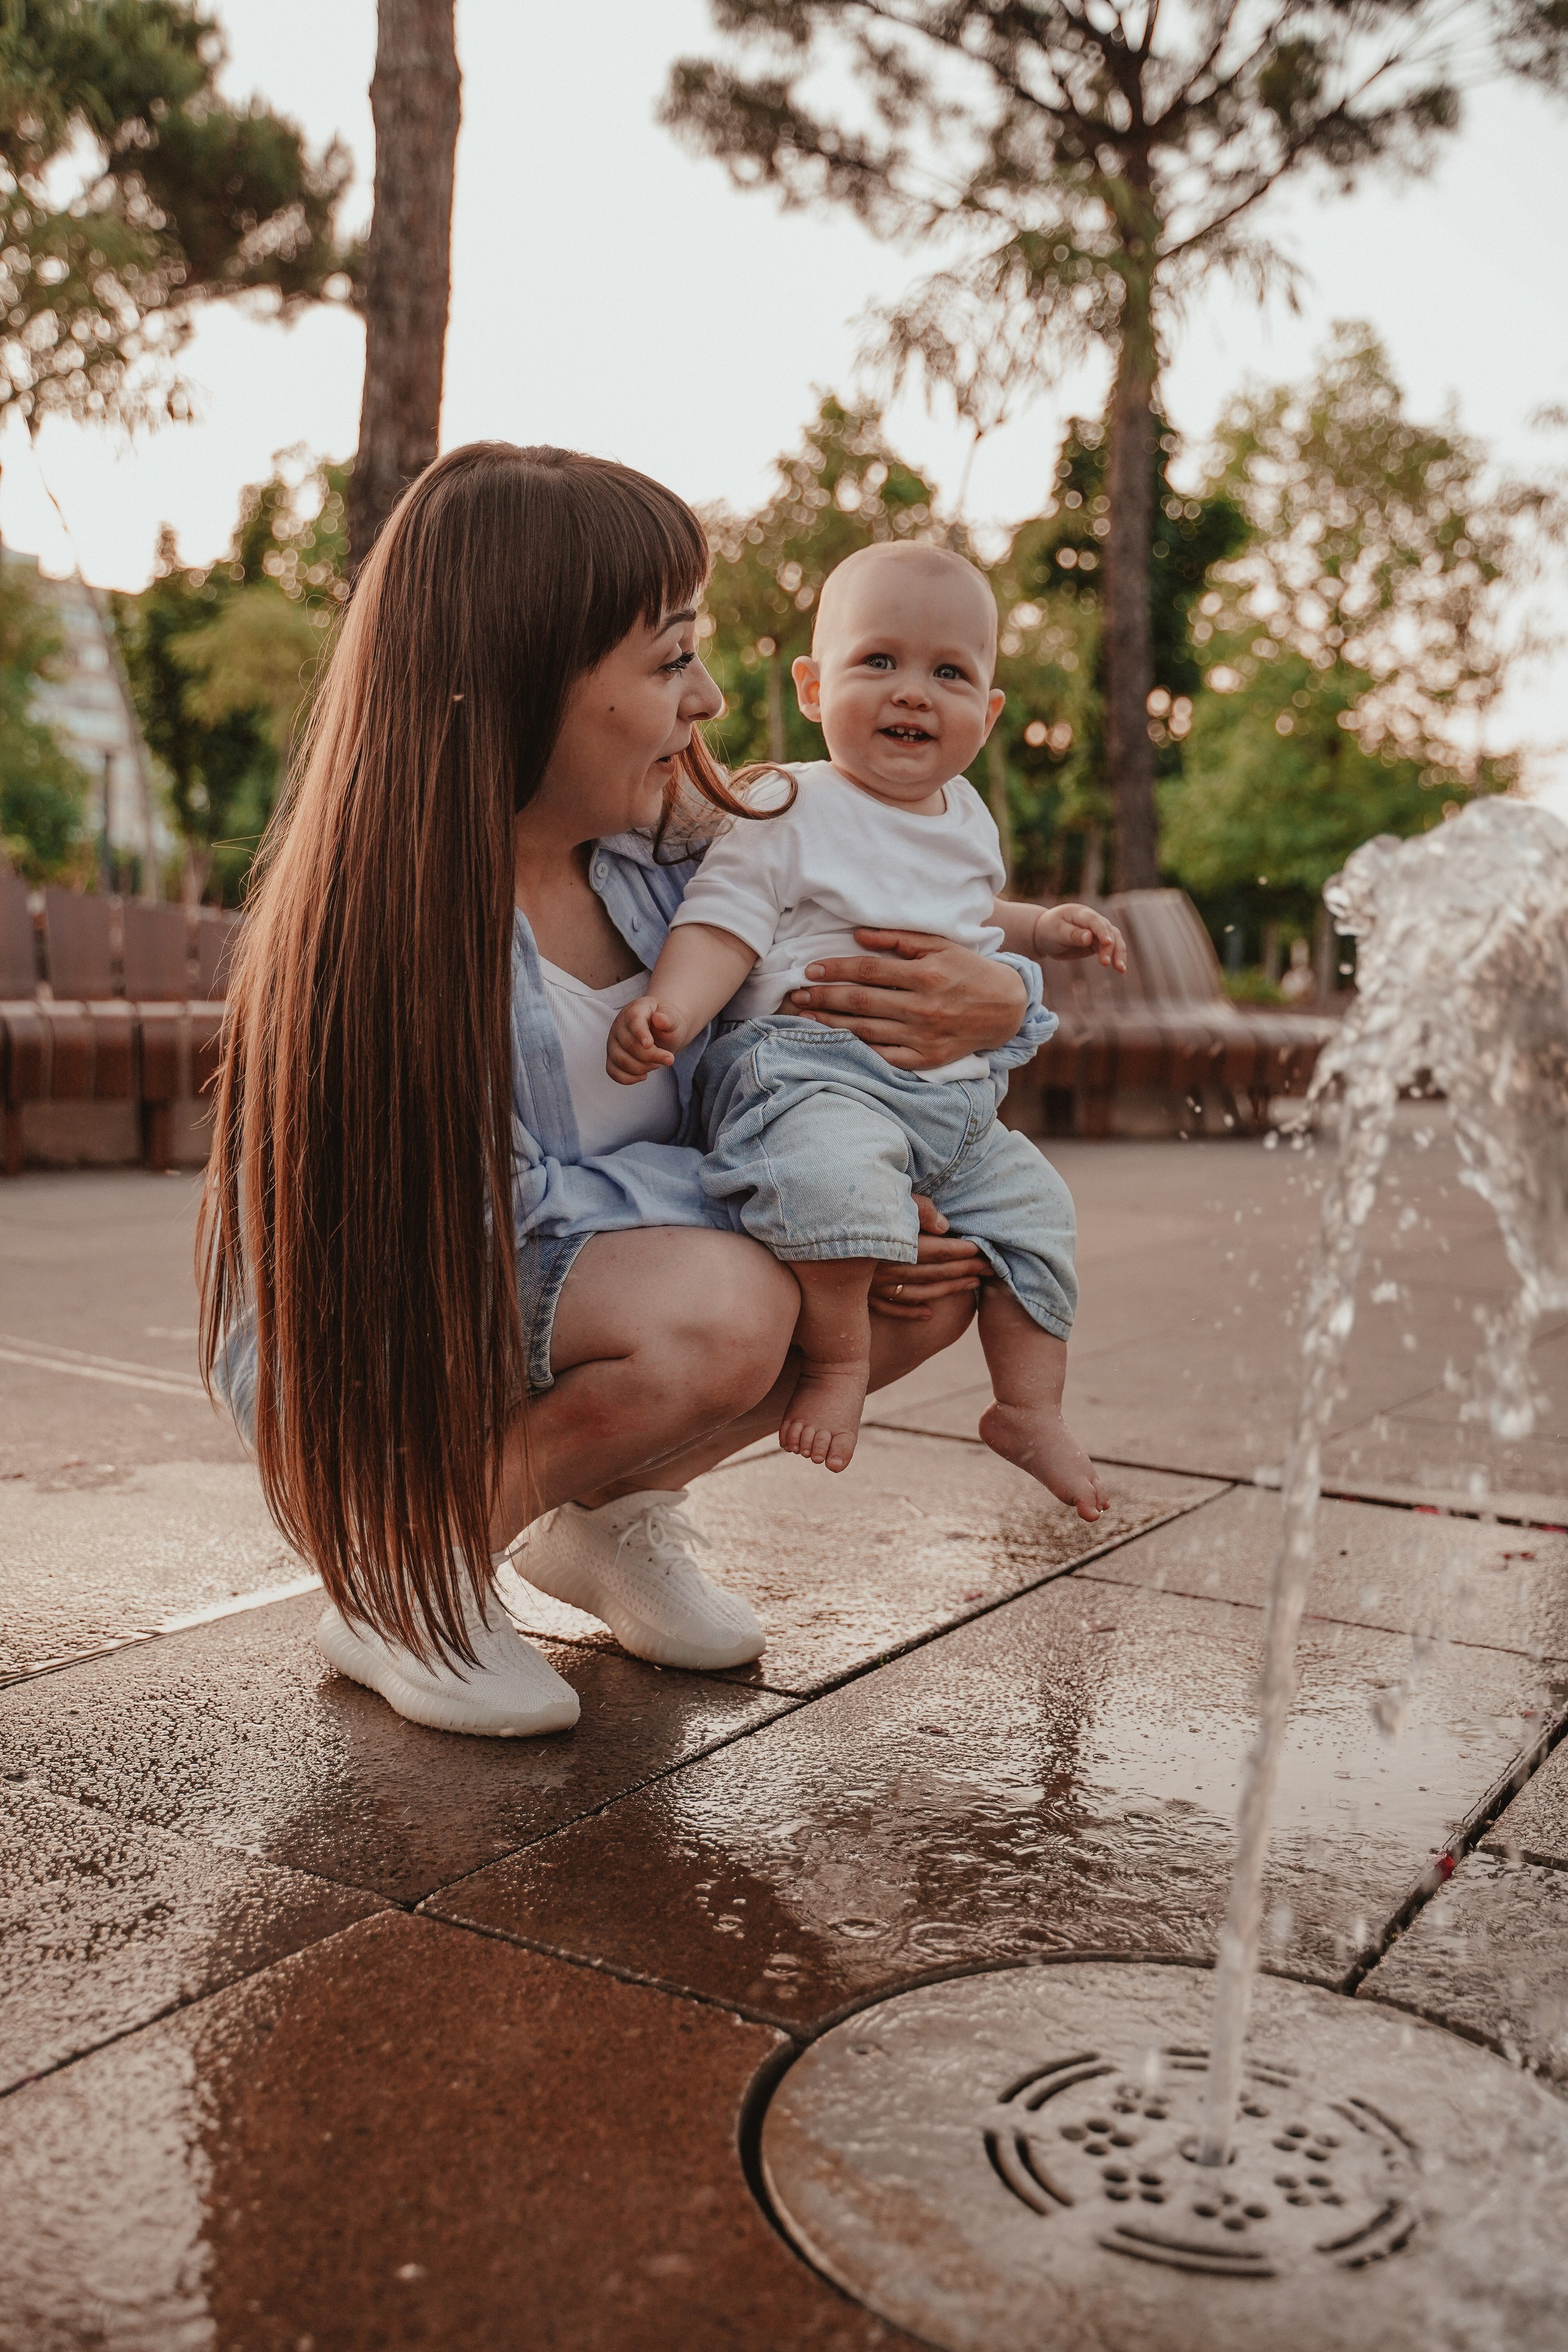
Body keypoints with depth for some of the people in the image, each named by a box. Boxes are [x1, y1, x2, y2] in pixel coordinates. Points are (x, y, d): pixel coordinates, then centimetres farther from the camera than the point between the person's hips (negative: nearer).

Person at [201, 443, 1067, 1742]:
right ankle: (405, 1576, -10)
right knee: (718, 1307, -34)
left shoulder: (665, 845, -8)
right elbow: (523, 1199, -24)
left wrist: (1000, 999, -19)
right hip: (383, 1337, -6)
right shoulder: (387, 922, -27)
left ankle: (613, 1515, 8)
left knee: (941, 1258, -9)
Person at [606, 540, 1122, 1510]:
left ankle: (1030, 1409, 28)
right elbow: (721, 928, -14)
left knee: (1033, 1206, 11)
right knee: (831, 1168, -38)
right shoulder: (789, 813, -6)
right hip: (812, 1073, -8)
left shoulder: (966, 818, 17)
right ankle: (836, 1352, -13)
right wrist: (670, 1010, -32)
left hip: (956, 1100, 8)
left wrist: (1040, 927, 21)